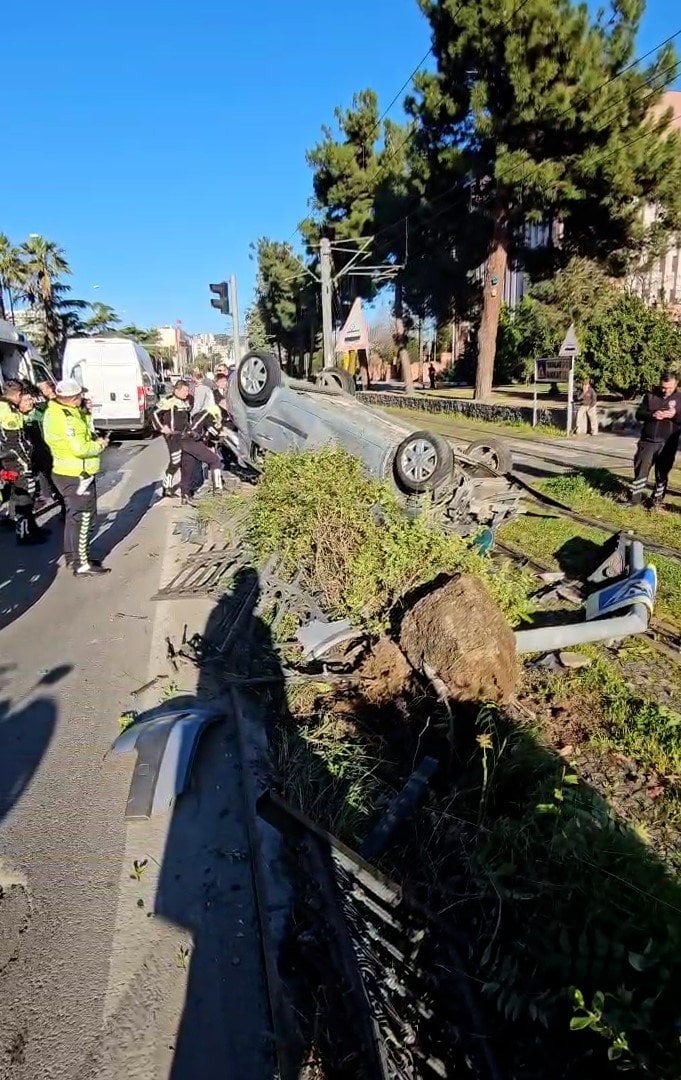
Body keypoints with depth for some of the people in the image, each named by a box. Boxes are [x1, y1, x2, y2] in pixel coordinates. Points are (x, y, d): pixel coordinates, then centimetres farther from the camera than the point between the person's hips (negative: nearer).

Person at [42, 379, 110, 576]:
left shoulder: (56, 410, 7)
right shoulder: (65, 418, -25)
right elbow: (80, 449, -27)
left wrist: (94, 440, -3)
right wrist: (100, 445, -12)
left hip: (68, 473, 10)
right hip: (77, 477, -10)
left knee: (74, 516, 22)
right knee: (82, 519, -2)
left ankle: (72, 555, 35)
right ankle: (82, 565, 6)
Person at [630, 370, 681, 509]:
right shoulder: (651, 395, 3)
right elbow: (638, 414, 1)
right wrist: (652, 414, -17)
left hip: (668, 444, 0)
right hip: (648, 441, 0)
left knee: (662, 474, 7)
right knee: (640, 470, 2)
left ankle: (657, 501, 17)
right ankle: (635, 498, 11)